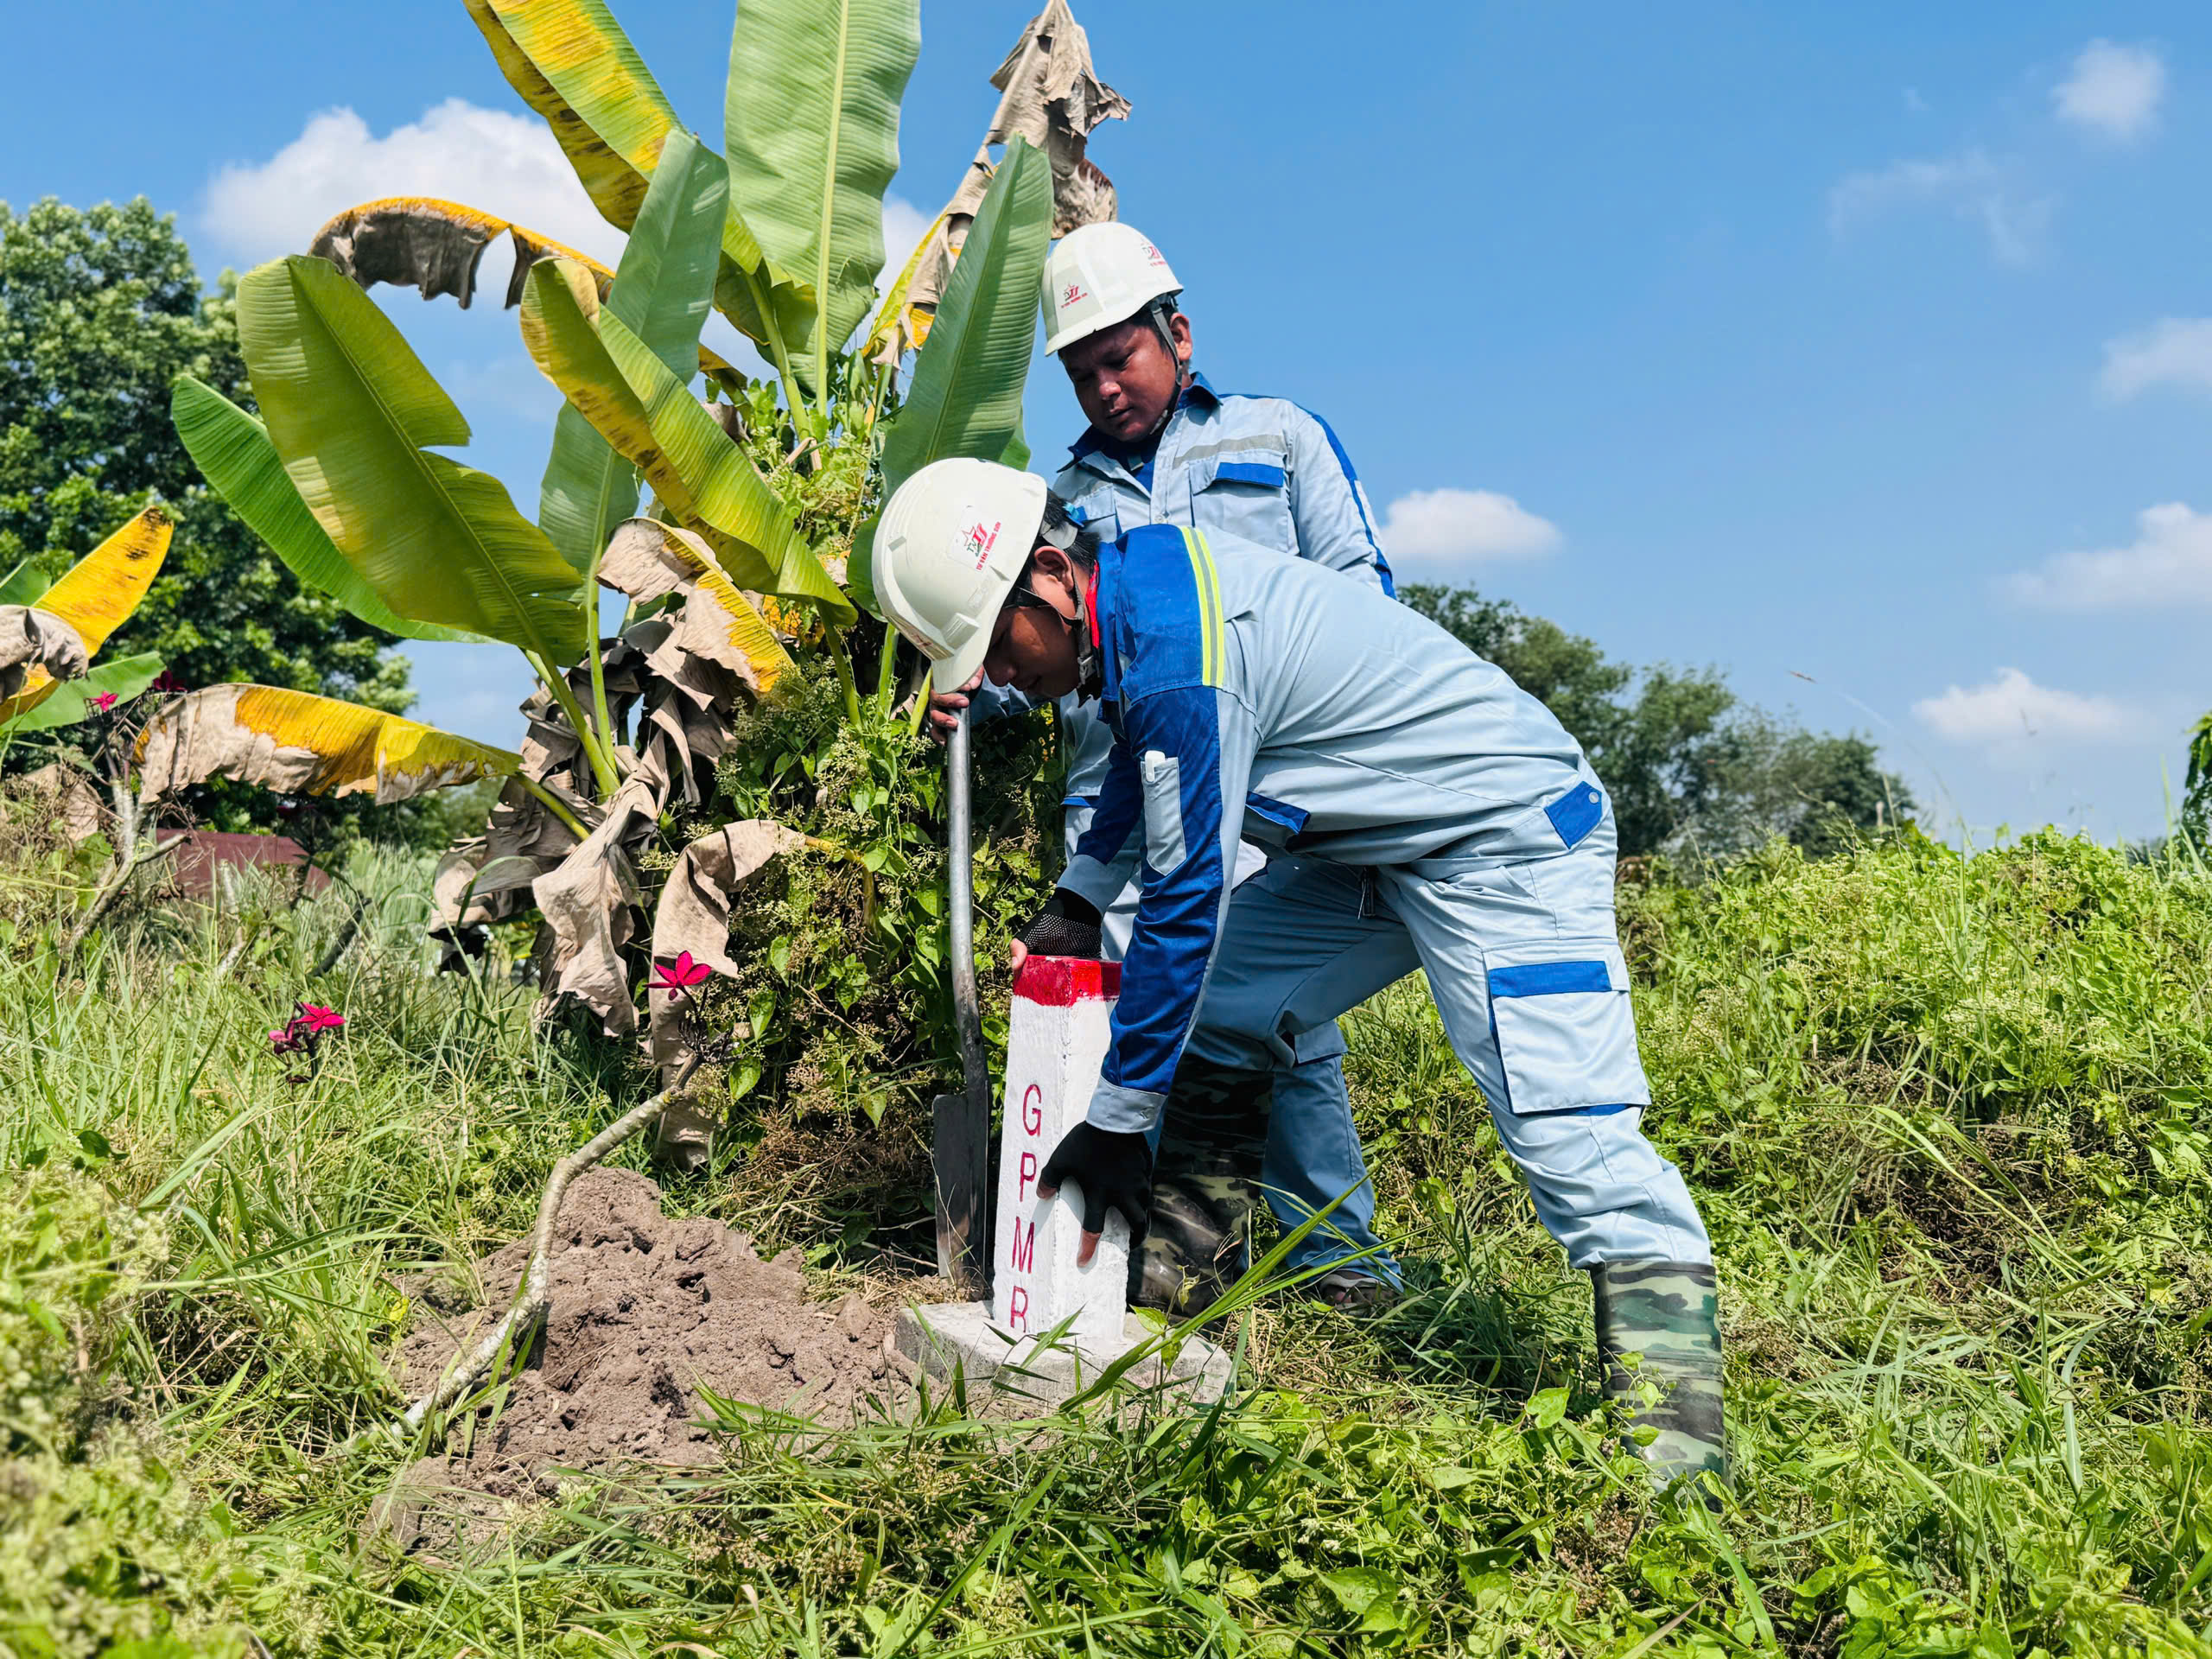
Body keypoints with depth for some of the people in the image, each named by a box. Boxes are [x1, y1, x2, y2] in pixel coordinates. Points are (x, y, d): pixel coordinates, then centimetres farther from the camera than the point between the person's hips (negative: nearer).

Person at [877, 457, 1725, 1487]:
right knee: (1208, 1011, 5)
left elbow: (1185, 898, -25)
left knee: (1562, 1121, -20)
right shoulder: (1143, 571, 2)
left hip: (1508, 835, -10)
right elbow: (1141, 762, 22)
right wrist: (1074, 900, 23)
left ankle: (1675, 1427, -16)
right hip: (1375, 846, 10)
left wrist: (1117, 1122, -17)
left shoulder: (1174, 655, -28)